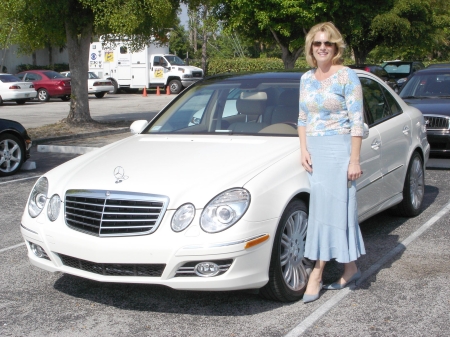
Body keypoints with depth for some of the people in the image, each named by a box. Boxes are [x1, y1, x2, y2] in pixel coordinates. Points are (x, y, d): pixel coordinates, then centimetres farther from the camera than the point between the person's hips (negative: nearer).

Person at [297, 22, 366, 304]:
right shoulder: (307, 78, 12)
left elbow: (357, 122, -9)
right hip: (314, 150, 6)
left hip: (338, 149, -6)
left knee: (329, 208, -6)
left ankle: (317, 275, -2)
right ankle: (351, 267, 19)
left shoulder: (347, 76, -6)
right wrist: (304, 150, 3)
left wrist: (354, 160, -14)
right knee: (324, 209, 7)